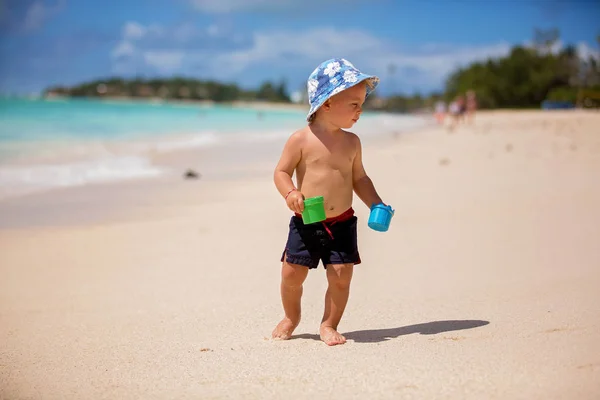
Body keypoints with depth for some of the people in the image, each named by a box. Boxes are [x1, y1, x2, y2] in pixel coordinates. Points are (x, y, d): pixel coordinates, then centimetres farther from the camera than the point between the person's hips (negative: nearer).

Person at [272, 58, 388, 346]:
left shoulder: (352, 142, 4)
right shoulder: (301, 140, -8)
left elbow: (359, 178, 15)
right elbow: (281, 172, -4)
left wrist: (376, 204, 4)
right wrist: (290, 193, -23)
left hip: (342, 223, 3)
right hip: (306, 223, -2)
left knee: (341, 277, -3)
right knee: (292, 274, 2)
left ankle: (329, 324, 19)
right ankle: (291, 317, 30)